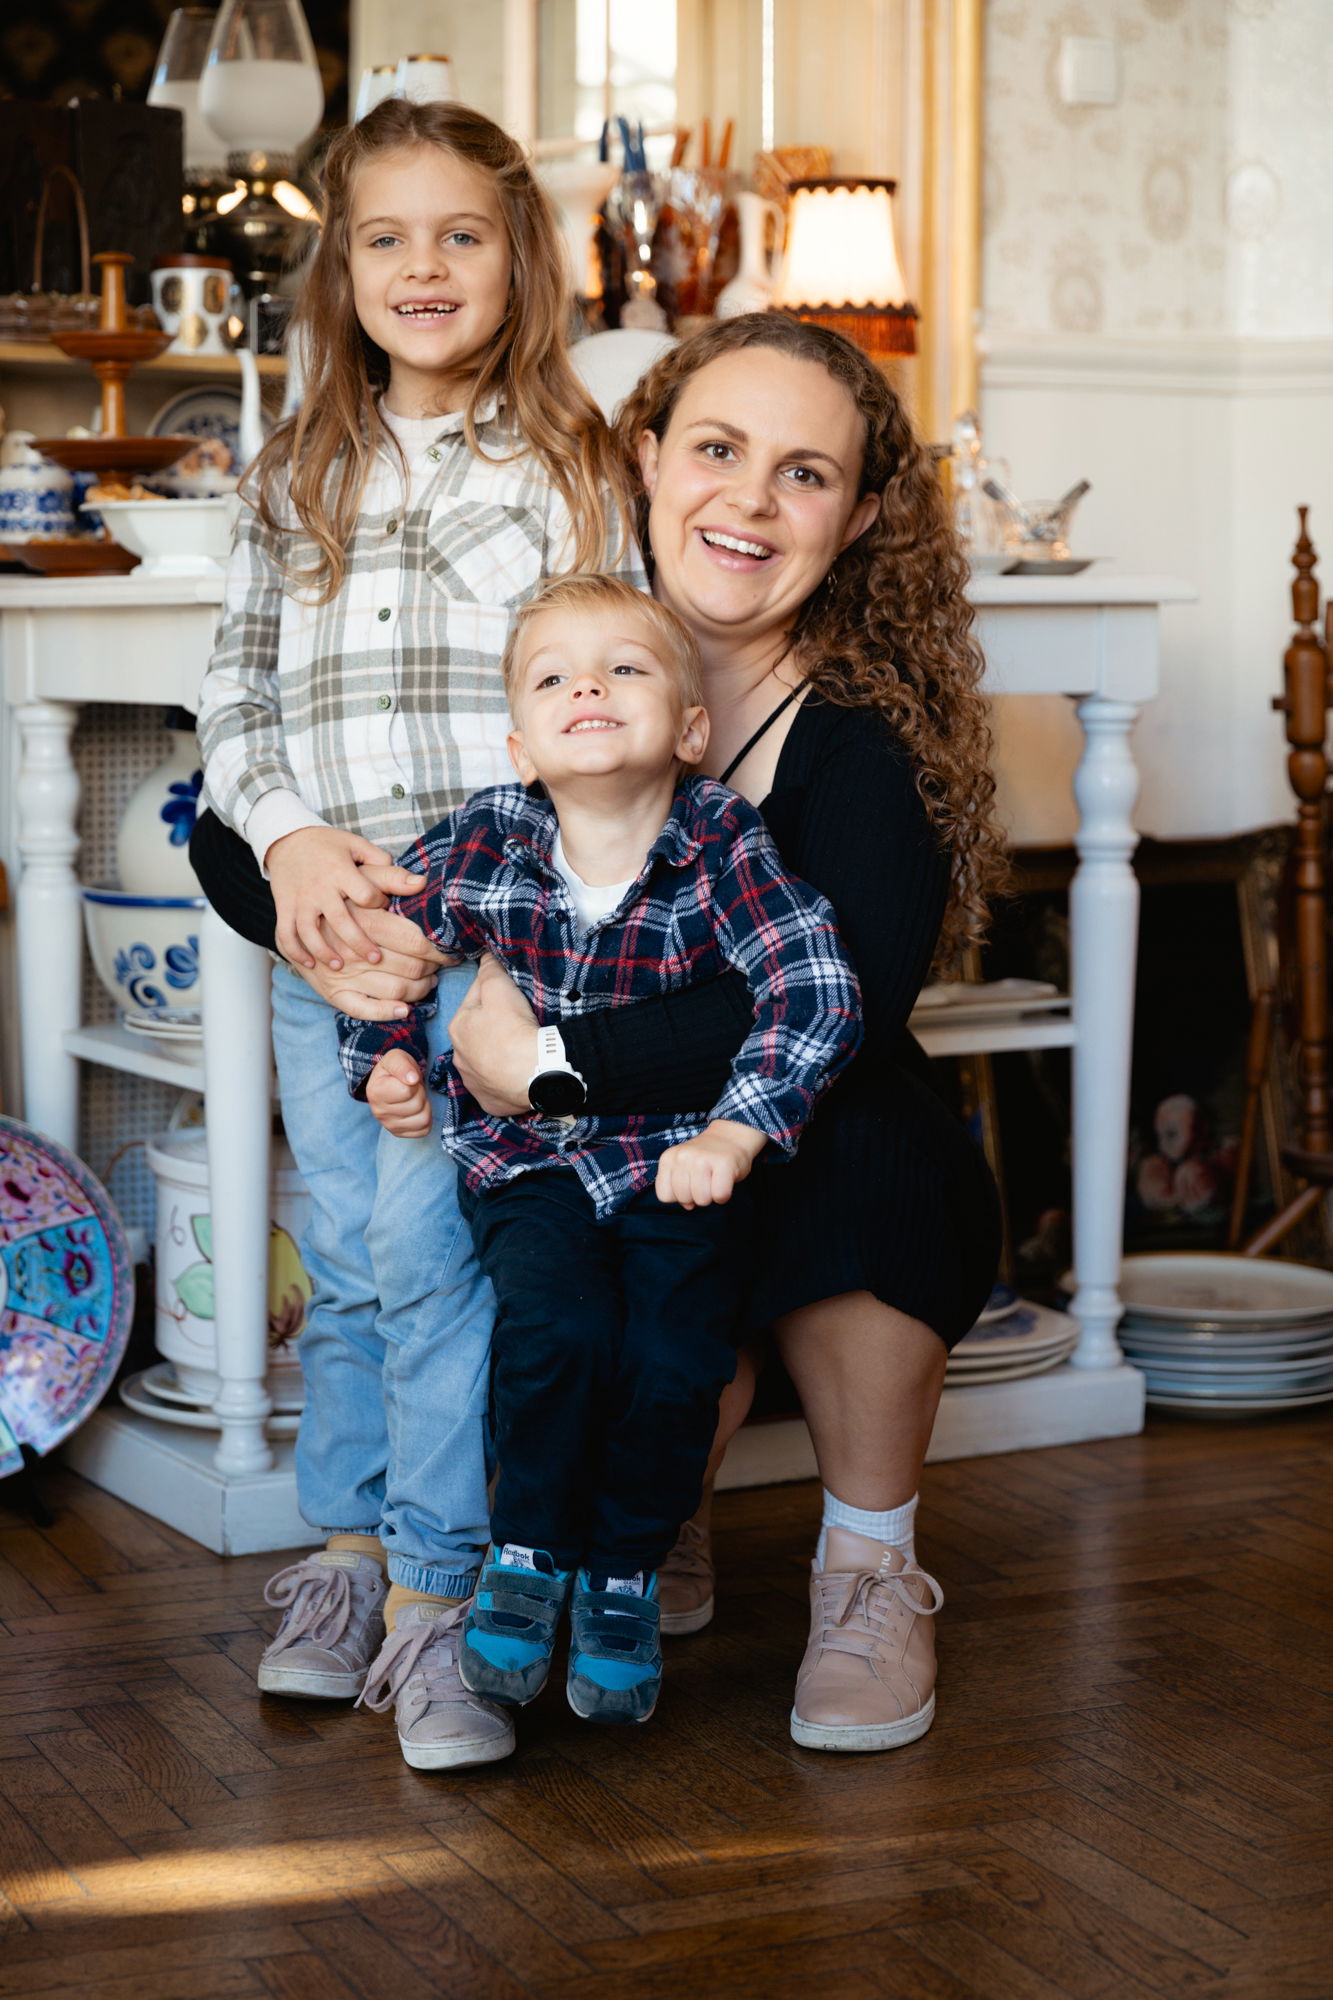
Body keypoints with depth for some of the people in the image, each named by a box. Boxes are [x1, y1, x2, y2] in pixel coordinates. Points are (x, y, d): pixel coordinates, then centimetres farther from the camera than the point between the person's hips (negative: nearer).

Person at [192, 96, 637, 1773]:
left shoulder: (573, 471, 3)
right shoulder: (294, 480, 14)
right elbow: (234, 695, 13)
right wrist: (292, 836, -6)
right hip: (316, 939, 4)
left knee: (426, 1246, -10)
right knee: (346, 1268, 10)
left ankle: (433, 1590, 0)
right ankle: (346, 1552, 24)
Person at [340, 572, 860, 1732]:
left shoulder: (725, 845, -14)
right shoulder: (477, 850, -9)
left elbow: (819, 990, -20)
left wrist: (736, 1128, -28)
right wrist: (385, 1059, 1)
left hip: (675, 1160, 0)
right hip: (527, 1156, 0)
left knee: (678, 1359, -18)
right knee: (559, 1328, -25)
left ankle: (626, 1574, 10)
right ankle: (528, 1552, 2)